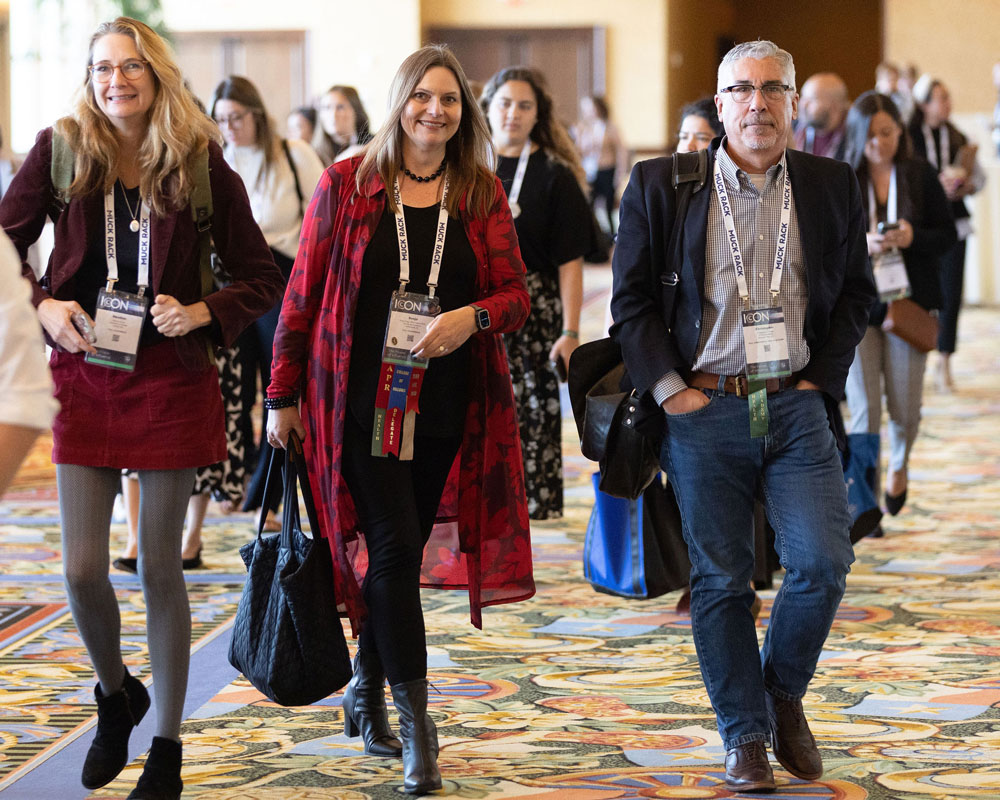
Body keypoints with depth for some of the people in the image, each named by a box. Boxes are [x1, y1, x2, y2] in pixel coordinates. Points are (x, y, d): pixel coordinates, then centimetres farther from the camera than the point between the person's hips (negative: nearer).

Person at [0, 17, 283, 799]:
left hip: (171, 378, -1)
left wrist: (203, 313, -14)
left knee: (159, 568, 4)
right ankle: (115, 695, 30)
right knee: (82, 569, -1)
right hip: (84, 375, 1)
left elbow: (262, 277, 3)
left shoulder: (202, 165, -4)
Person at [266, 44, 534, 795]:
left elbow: (516, 294, 4)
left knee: (401, 553, 8)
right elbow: (303, 293, 3)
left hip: (446, 408, 3)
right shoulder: (346, 184, 0)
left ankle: (366, 693, 27)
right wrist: (283, 395, 2)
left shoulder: (483, 195, 6)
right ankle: (414, 718, -3)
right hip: (361, 400, -3)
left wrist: (472, 317, -18)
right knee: (394, 546, -9)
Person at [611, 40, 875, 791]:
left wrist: (823, 376, 2)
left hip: (798, 405, 1)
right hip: (703, 411, -1)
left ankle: (783, 693, 19)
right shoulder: (661, 185, 1)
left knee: (823, 562, -7)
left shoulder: (833, 185, 6)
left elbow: (856, 292, 12)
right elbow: (631, 301, 2)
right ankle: (746, 736, 15)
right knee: (721, 579, 4)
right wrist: (668, 389, -6)